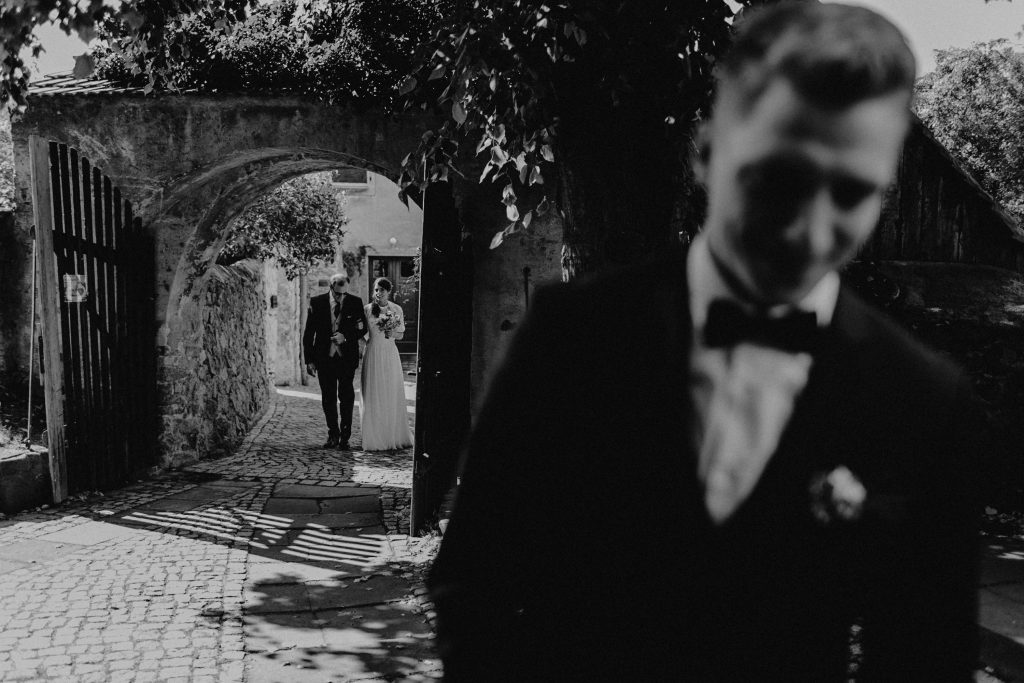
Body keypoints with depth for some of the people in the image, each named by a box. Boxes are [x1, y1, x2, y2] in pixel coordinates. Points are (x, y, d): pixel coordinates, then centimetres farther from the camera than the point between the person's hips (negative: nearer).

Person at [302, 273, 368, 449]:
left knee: (346, 396, -2)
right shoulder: (316, 302, -2)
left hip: (347, 357, -1)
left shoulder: (355, 302, -2)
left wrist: (346, 337, -15)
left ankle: (345, 436, 7)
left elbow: (363, 328, 4)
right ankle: (333, 435, 19)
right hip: (324, 358, 1)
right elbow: (308, 333, 1)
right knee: (328, 398, 6)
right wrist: (309, 360, -3)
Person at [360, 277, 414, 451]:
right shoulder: (367, 309, 1)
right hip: (373, 355, -1)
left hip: (390, 354, 1)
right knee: (373, 397, -1)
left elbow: (400, 335, 9)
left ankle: (394, 437, 11)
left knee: (392, 396, 2)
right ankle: (375, 438, 4)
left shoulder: (396, 309, 4)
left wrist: (391, 333, -9)